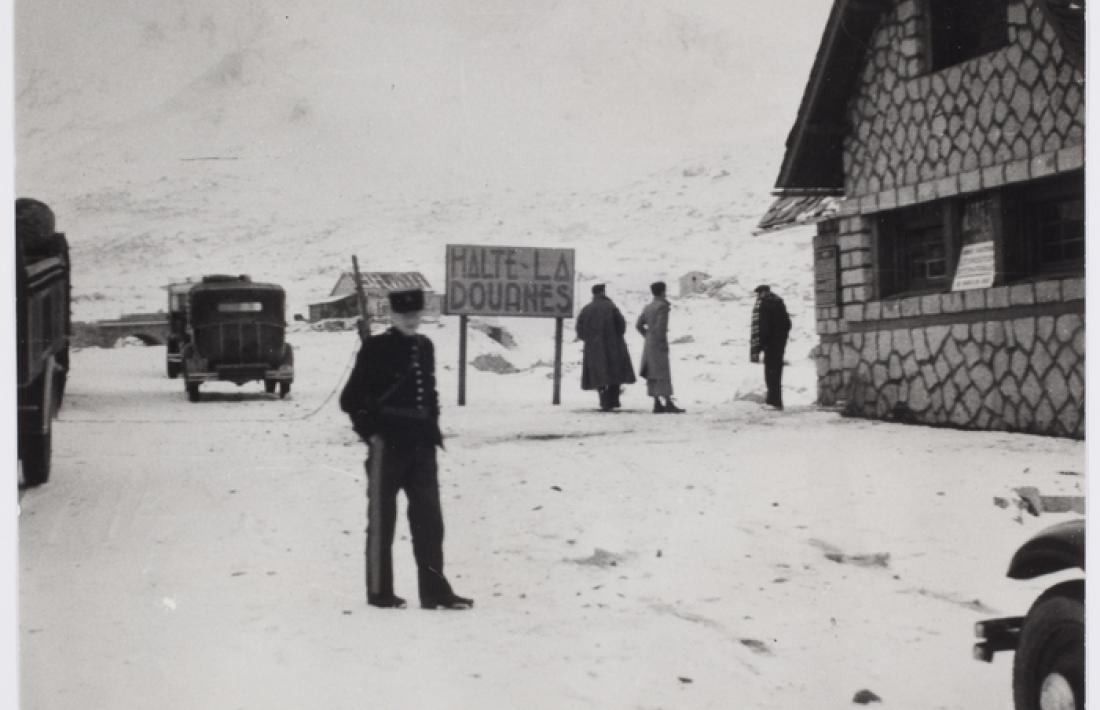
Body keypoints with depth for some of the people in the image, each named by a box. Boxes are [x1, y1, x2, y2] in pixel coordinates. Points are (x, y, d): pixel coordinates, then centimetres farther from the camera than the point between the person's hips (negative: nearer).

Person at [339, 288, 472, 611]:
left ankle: (435, 591, 10)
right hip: (387, 448, -6)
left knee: (429, 520, 5)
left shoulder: (425, 347, 10)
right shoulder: (376, 349, -8)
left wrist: (432, 430, 11)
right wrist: (371, 433, -8)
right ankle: (379, 592, 13)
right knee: (382, 520, 4)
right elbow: (350, 399, -6)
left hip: (421, 447, 6)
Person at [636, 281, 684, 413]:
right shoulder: (663, 306, -12)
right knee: (663, 374, -8)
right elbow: (661, 325, -21)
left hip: (649, 343, 8)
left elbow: (639, 325, 14)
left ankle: (657, 404, 5)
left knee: (653, 375, 5)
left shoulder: (648, 307, 12)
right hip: (659, 343, -8)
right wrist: (663, 342, -15)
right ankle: (668, 403, -10)